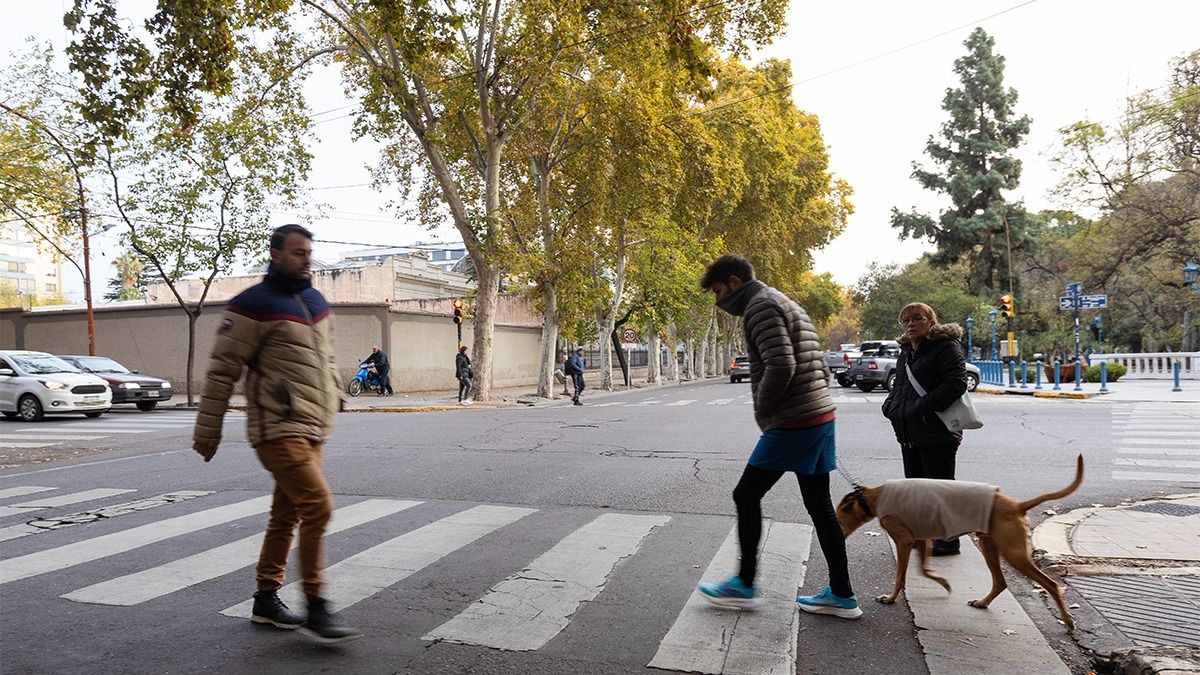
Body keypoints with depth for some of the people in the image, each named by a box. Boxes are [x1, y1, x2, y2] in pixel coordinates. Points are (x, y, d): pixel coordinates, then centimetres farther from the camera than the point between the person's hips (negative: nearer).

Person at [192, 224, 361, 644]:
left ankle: (266, 599, 26)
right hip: (278, 429, -8)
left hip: (312, 430, 8)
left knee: (286, 515, 14)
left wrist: (333, 399, 22)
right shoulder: (254, 305, -10)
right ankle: (316, 610, -7)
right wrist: (207, 431, -5)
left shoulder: (316, 302, 15)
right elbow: (222, 372, -8)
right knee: (317, 505, -16)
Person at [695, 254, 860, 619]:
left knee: (746, 496, 2)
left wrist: (763, 410, -9)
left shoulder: (760, 306, -10)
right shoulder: (787, 304, 21)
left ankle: (744, 585, 12)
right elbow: (819, 367, 21)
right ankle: (841, 595, 18)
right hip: (821, 415, 10)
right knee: (819, 504, 13)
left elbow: (780, 365, -23)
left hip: (792, 424, -10)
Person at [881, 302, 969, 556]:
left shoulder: (945, 347, -11)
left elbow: (957, 383, -23)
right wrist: (890, 406, 6)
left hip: (937, 433, -9)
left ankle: (947, 539, 11)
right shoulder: (905, 352, 16)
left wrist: (922, 408, -25)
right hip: (909, 434, 9)